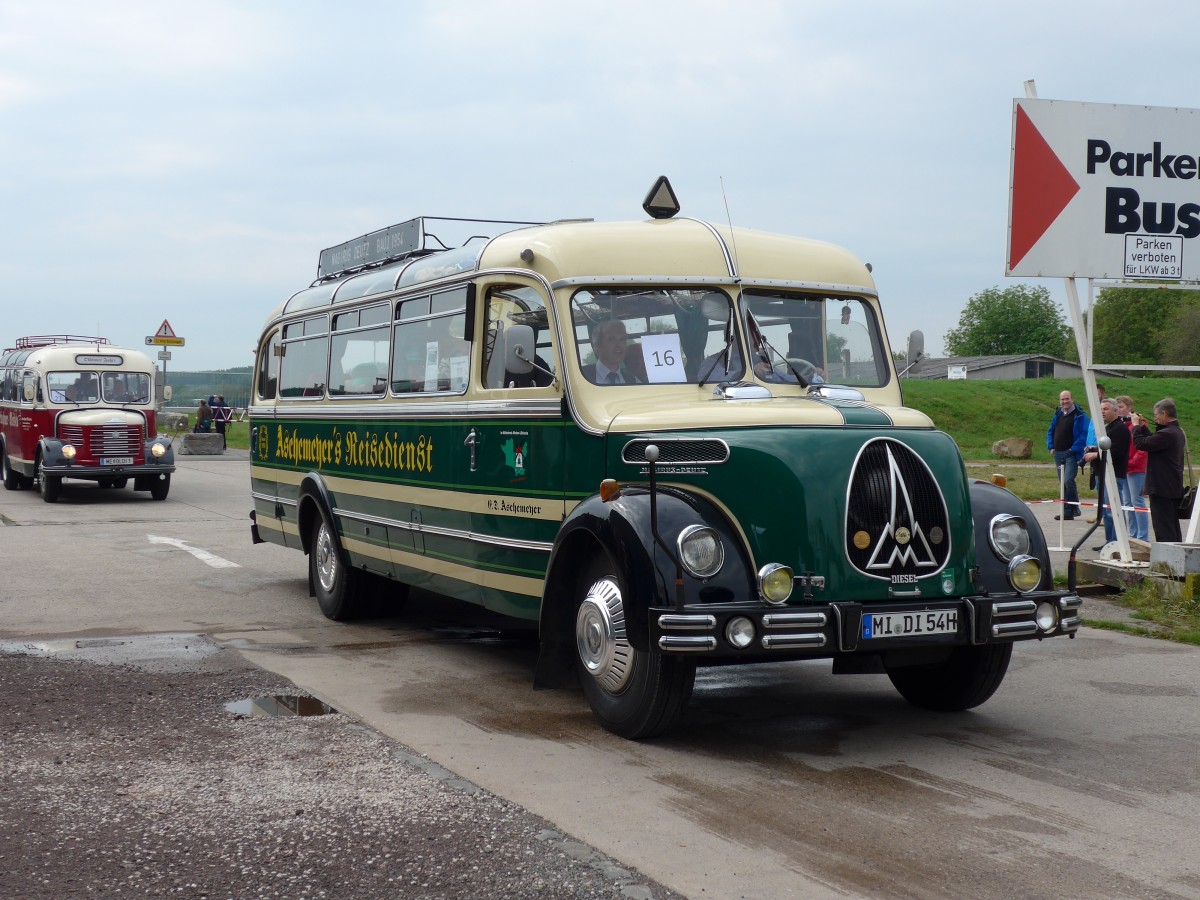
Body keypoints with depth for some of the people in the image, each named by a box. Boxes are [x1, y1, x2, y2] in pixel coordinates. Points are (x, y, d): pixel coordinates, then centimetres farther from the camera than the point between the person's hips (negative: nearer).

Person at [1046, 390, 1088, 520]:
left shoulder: (1080, 416, -7)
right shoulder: (1058, 414, 15)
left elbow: (1084, 434, -12)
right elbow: (1050, 431, 23)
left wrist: (1074, 449, -17)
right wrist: (1051, 446, 10)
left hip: (1071, 454, -7)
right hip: (1058, 453, 7)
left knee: (1068, 480, -18)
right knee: (1063, 483, 9)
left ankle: (1074, 508, -8)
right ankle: (1067, 511, 17)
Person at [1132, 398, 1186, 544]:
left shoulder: (1167, 434, -22)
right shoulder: (1178, 432, 11)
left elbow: (1141, 444, -21)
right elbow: (1153, 441, 19)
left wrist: (1136, 425, -6)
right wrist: (1142, 426, 14)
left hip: (1162, 488, -10)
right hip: (1175, 487, 10)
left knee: (1163, 527, -7)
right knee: (1173, 526, 16)